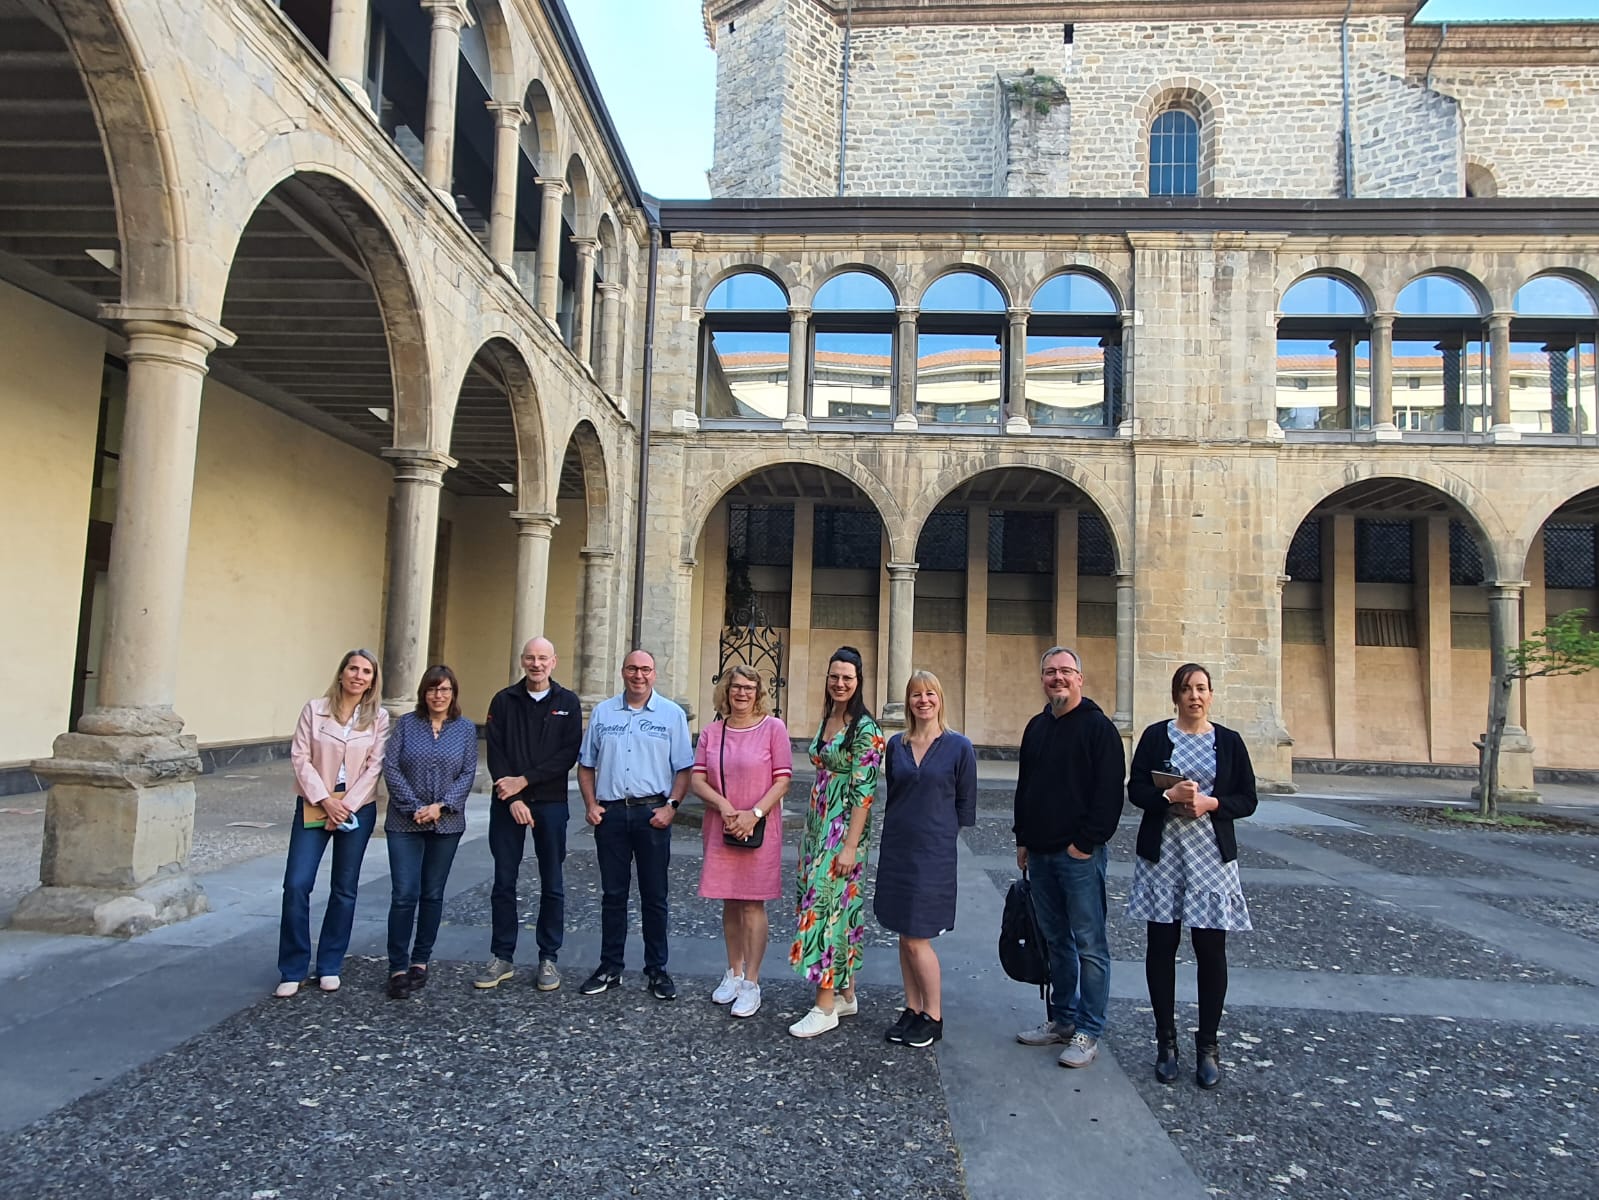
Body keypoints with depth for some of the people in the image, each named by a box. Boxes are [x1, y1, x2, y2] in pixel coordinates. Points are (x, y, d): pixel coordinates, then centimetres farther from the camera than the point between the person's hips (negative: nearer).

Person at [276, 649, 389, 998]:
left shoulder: (379, 718, 0)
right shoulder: (315, 709, -2)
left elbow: (374, 767, -4)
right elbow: (300, 756, -5)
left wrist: (346, 806, -12)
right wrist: (325, 800, -13)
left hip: (357, 809, 1)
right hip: (314, 805, -1)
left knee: (344, 889, 9)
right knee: (296, 884, -7)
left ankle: (330, 966, 22)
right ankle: (292, 971, 7)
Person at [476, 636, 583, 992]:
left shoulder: (568, 703, 3)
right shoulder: (504, 701, 6)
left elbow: (569, 754, -7)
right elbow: (495, 753, -1)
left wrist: (524, 780, -13)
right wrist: (513, 799, -12)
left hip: (551, 803, -1)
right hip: (507, 803, 1)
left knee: (552, 884, 5)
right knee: (504, 882, 6)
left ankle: (549, 958, 15)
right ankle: (502, 957, 18)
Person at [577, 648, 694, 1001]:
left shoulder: (672, 715, 2)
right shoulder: (602, 713, 9)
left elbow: (684, 769, 0)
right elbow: (586, 764, 12)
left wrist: (671, 806, -11)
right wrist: (590, 805, 1)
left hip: (652, 814, -2)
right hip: (610, 813, 2)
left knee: (654, 896, 5)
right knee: (613, 894, 10)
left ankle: (657, 970, 16)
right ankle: (610, 968, 21)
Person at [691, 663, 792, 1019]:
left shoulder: (773, 728, -5)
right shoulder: (711, 732, 6)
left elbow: (783, 780, -7)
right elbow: (697, 780, 2)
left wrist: (754, 814, -17)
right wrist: (724, 807, -14)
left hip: (760, 828, -3)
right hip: (720, 829, 4)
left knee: (753, 903, 0)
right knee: (729, 902, 12)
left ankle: (751, 982, 9)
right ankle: (733, 972, 26)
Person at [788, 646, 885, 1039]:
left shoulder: (864, 729, -14)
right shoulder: (826, 721, 11)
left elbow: (865, 792, -17)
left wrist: (850, 845, -20)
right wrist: (810, 829, 17)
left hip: (844, 829, -8)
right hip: (818, 825, 8)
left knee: (826, 906, -6)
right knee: (838, 906, 13)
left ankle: (826, 1006, 5)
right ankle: (846, 995, 24)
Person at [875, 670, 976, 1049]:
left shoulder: (959, 747, -5)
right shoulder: (896, 745, 6)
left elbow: (966, 805, 0)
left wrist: (940, 836, 2)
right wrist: (897, 831, 10)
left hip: (933, 852, -4)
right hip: (896, 850, 4)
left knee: (917, 938, -3)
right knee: (904, 934, 11)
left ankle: (933, 1016, 13)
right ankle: (912, 1009, 24)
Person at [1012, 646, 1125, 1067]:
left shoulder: (1098, 727, -9)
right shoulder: (1037, 727, 13)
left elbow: (1109, 793, -14)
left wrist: (1086, 842, -16)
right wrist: (1023, 839, 14)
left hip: (1080, 855, -7)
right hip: (1040, 854, 7)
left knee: (1089, 946, 1)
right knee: (1056, 941, 15)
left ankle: (1088, 1033, 9)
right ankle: (1062, 1020, 26)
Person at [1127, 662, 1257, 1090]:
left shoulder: (1228, 741, 4)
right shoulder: (1156, 736, 2)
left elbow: (1247, 799, 3)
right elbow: (1135, 789, 0)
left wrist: (1211, 803, -14)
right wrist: (1170, 796, -17)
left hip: (1211, 856, 0)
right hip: (1162, 854, 0)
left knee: (1211, 949, 2)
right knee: (1161, 946, 5)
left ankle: (1208, 1045, 18)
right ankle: (1166, 1039, 20)